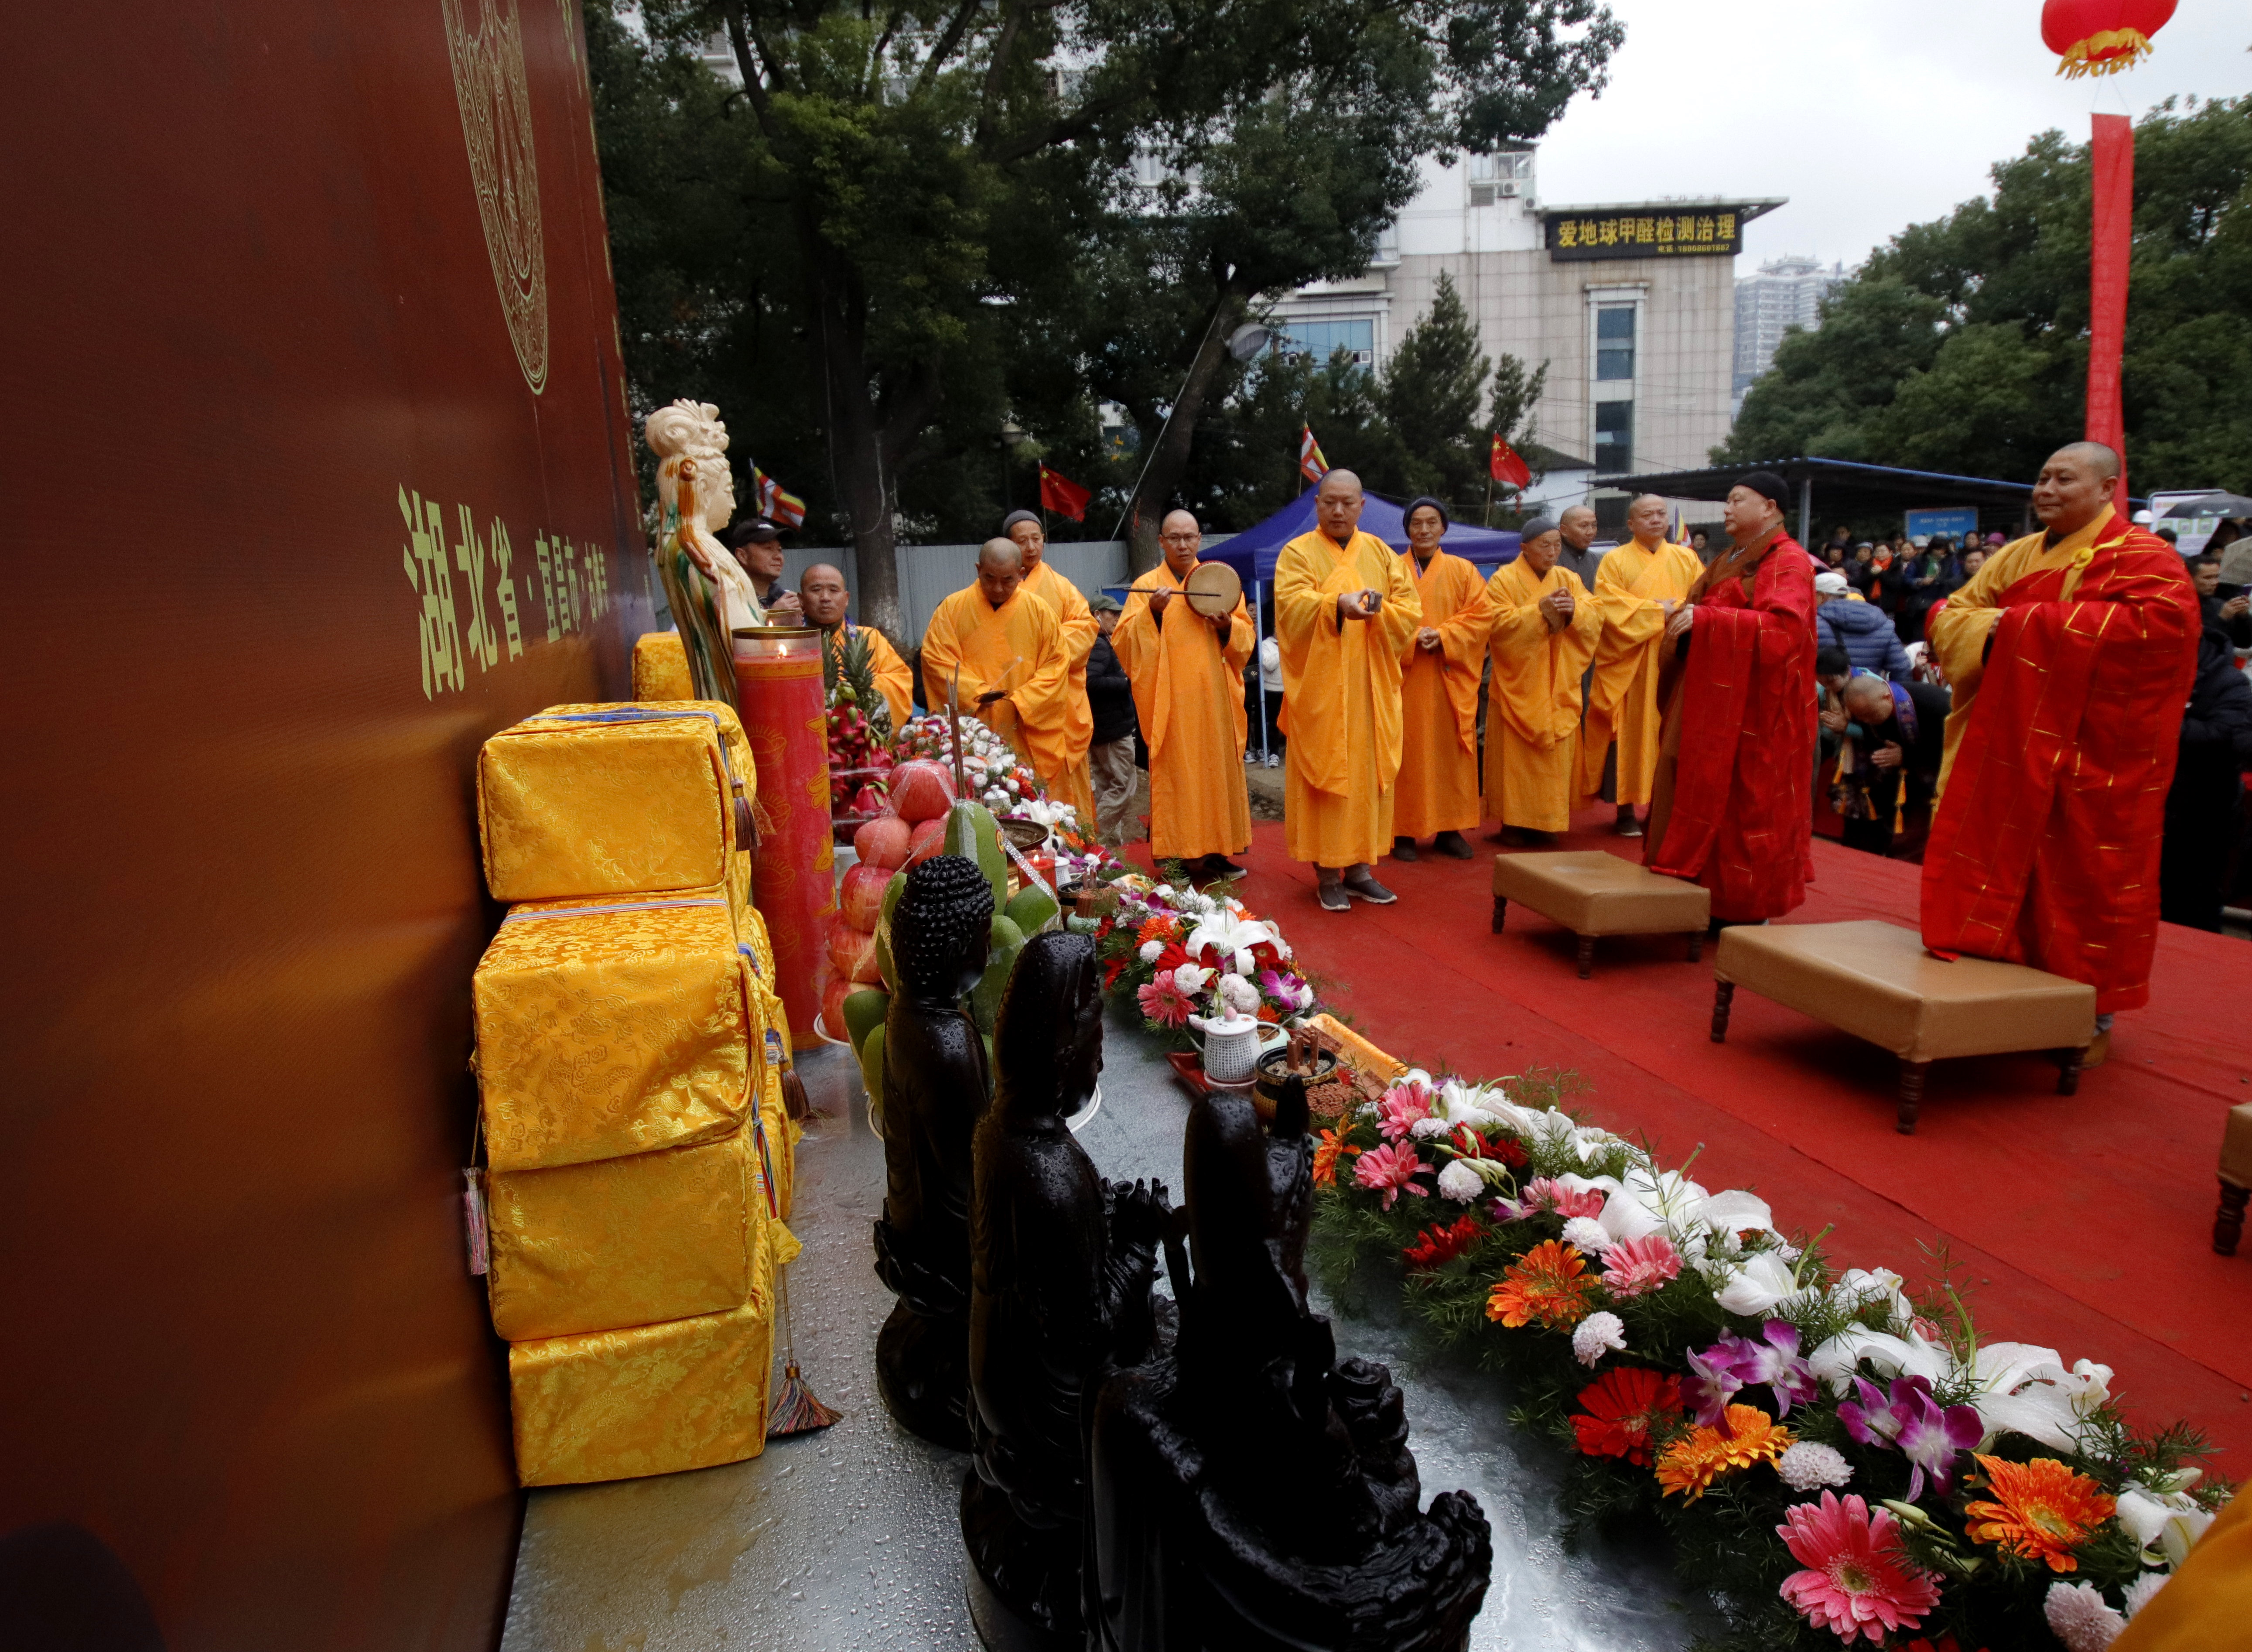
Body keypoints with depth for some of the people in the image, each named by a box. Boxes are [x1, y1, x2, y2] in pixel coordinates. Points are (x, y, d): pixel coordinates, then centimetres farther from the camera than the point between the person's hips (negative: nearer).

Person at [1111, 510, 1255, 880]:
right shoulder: (1146, 585, 5)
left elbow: (1246, 637, 8)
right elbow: (1123, 641, -4)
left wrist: (1227, 626, -12)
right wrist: (1152, 613, -19)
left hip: (1214, 699, 3)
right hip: (1170, 700, -3)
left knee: (1219, 771, 4)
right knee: (1176, 775, -4)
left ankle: (1216, 850, 12)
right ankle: (1177, 855, -1)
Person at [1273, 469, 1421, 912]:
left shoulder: (1380, 552, 12)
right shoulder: (1298, 553, 1)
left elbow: (1411, 609, 2)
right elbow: (1292, 607, -18)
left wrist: (1378, 609, -18)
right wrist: (1337, 604, -36)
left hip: (1371, 689, 4)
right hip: (1319, 690, -4)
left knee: (1368, 773, 6)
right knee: (1324, 774, -2)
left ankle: (1359, 868, 16)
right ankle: (1327, 874, 5)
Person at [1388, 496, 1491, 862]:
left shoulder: (1462, 571, 10)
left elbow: (1482, 613, 1)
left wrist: (1443, 636, -13)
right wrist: (1410, 638, -17)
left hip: (1448, 677, 2)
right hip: (1403, 674, -2)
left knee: (1449, 749, 3)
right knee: (1407, 750, -2)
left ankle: (1449, 829, 11)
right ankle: (1403, 832, 3)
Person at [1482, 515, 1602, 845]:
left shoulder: (1569, 579, 10)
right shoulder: (1504, 579, -3)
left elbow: (1595, 617, 1)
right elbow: (1499, 623, -15)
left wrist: (1575, 610, -20)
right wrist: (1539, 610, -23)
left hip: (1558, 687, 5)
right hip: (1518, 685, -4)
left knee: (1554, 754, 5)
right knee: (1515, 754, -3)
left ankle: (1540, 821, 13)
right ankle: (1511, 823, 3)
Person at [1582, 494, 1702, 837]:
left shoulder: (1687, 559, 13)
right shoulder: (1615, 561, 3)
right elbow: (1609, 606, -10)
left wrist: (1678, 610, -15)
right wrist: (1657, 612, -12)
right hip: (1628, 664, -3)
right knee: (1628, 732, -2)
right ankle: (1626, 809, 4)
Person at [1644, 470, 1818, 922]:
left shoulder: (1787, 562, -7)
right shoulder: (1730, 560, 20)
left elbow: (1781, 626, -22)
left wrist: (1706, 618, -26)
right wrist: (1684, 616, 3)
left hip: (1750, 706, -8)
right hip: (1712, 699, 8)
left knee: (1744, 801, -4)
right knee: (1706, 794, 7)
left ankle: (1747, 910, 5)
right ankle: (1710, 892, 15)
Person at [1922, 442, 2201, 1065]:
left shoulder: (2143, 558, -4)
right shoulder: (2017, 556, 14)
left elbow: (2152, 624, -22)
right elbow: (1950, 615, 10)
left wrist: (2030, 624, -20)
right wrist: (1991, 629, -14)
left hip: (2093, 759, -5)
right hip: (2013, 747, 5)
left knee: (2084, 879, 1)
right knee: (2002, 865, 7)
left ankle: (2094, 1016, 14)